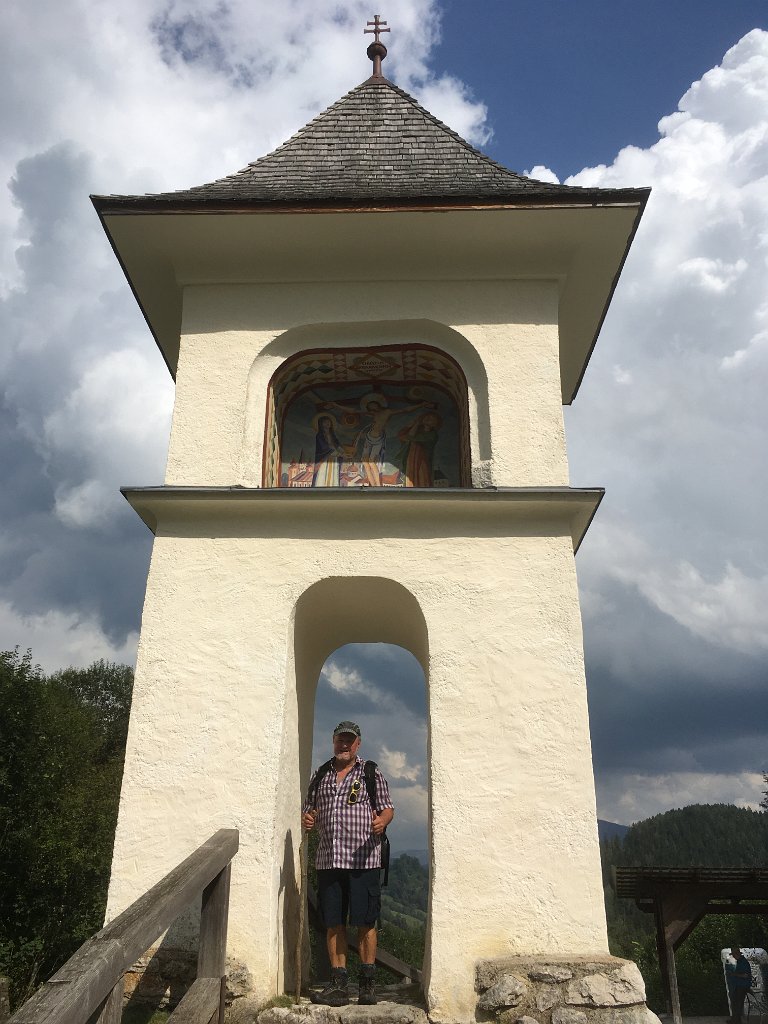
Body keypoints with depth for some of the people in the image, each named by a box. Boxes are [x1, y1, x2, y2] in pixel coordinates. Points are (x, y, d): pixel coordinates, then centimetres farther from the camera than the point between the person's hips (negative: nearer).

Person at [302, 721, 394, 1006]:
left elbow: (387, 808, 4)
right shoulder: (320, 776, 15)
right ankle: (339, 984, 15)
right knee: (333, 923, 6)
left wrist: (382, 820, -18)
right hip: (328, 860, 3)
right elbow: (309, 810, 20)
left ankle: (367, 983, 12)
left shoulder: (371, 773, 6)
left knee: (365, 922, 0)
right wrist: (307, 820, -3)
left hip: (363, 859, -3)